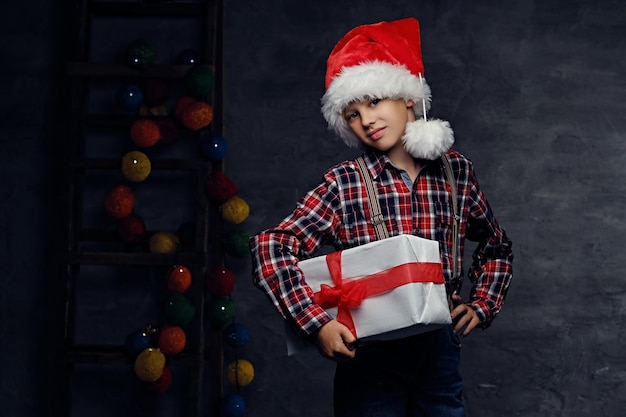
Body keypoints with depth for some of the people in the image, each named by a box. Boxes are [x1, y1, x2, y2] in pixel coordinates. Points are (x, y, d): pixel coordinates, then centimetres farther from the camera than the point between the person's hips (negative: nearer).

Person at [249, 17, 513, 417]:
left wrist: (482, 305, 7)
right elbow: (271, 247, -14)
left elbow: (497, 246, 19)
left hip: (440, 354, 3)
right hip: (369, 357, -3)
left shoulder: (456, 170, 4)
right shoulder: (345, 183, -7)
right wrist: (317, 323, -23)